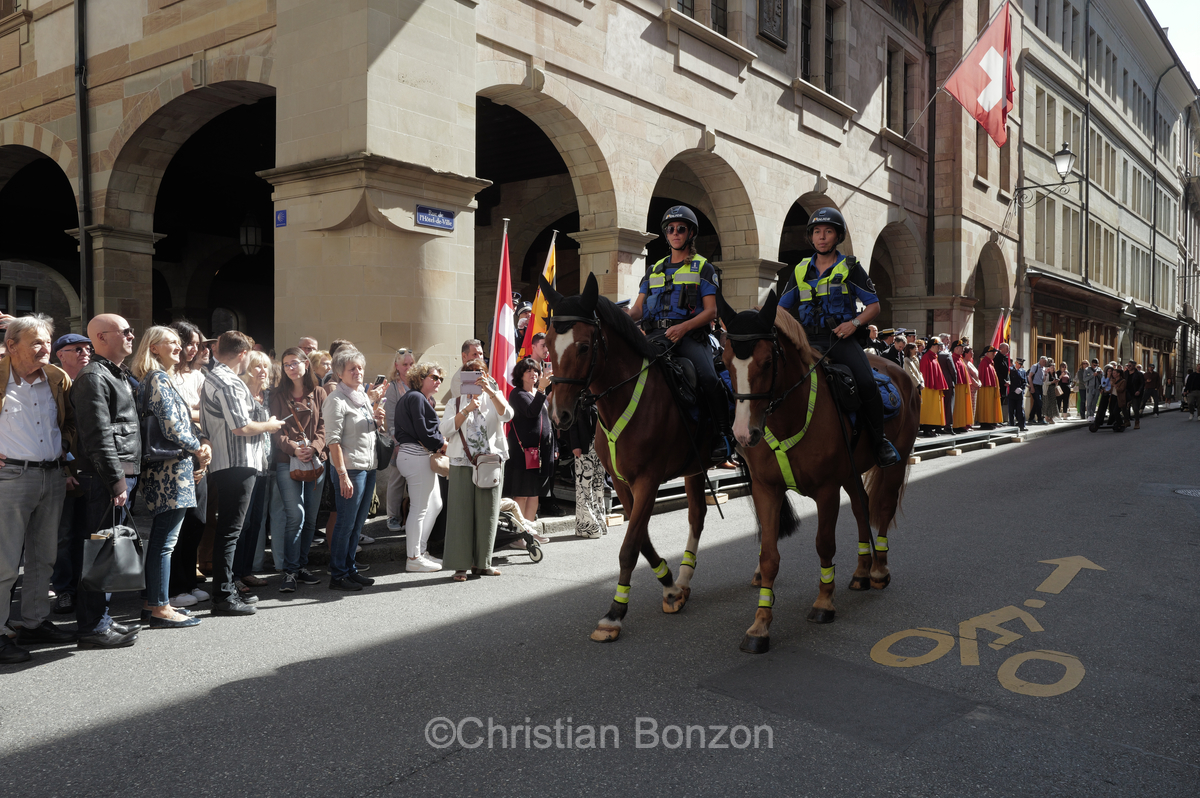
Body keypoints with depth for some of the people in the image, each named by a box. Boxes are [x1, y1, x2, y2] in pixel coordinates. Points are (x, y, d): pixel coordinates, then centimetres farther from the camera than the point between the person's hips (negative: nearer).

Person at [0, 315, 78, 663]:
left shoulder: (58, 379, 8)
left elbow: (70, 421, 22)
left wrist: (64, 448, 9)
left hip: (53, 477, 6)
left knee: (44, 556, 14)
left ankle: (34, 622, 26)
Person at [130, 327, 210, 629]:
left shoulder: (156, 379, 18)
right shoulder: (158, 379, -12)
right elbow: (172, 429, -19)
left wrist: (200, 444, 4)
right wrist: (199, 448, -4)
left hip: (163, 472, 10)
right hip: (171, 471, -10)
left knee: (159, 540, 15)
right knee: (165, 541, -4)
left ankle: (154, 603, 23)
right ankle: (160, 609, 2)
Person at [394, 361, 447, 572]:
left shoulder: (422, 399, 20)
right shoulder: (416, 398, -13)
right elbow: (422, 432, -18)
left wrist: (436, 446, 4)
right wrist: (442, 445, -4)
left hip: (421, 455, 11)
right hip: (417, 457, -11)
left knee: (435, 504, 16)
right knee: (419, 508, -5)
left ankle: (420, 550, 24)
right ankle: (414, 559, 2)